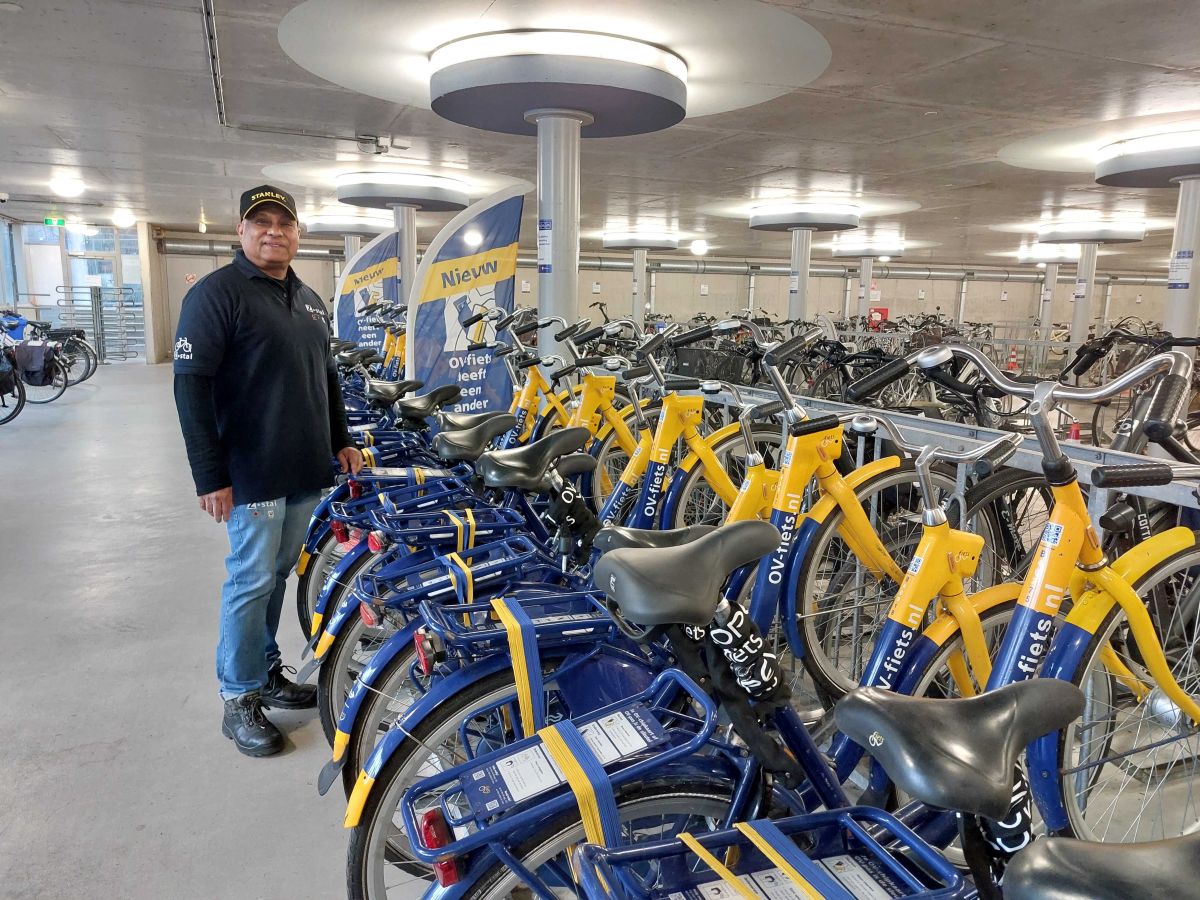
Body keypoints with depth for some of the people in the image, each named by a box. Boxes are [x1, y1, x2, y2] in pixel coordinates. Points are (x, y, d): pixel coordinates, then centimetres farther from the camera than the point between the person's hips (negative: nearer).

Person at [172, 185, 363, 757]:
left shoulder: (309, 300, 15)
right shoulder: (216, 293, -9)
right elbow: (191, 386, -14)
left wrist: (341, 440, 18)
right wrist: (210, 476, -18)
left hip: (307, 472, 7)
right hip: (253, 474, -7)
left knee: (278, 575, 15)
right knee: (252, 582, 0)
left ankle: (267, 671, 29)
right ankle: (240, 700, 14)